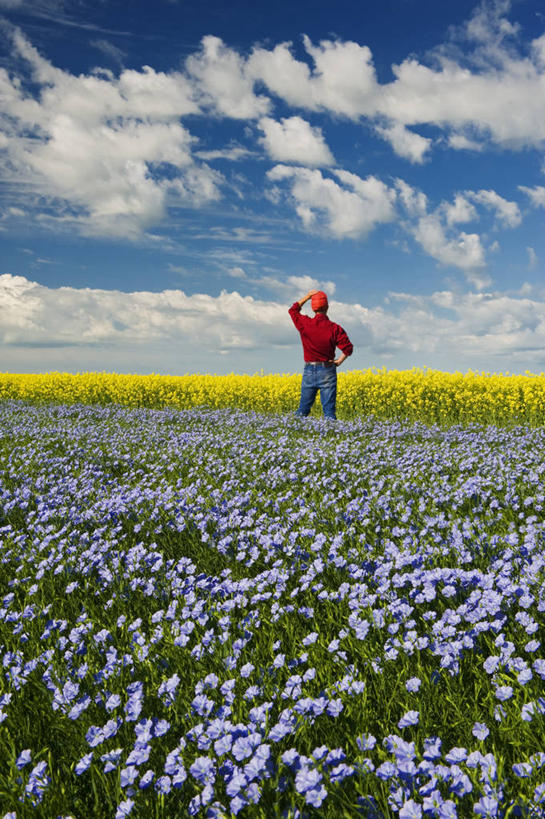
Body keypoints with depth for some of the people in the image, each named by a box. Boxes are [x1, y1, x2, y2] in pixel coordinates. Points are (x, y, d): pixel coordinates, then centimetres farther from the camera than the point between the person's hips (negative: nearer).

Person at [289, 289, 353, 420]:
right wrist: (339, 361, 3)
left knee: (303, 408, 10)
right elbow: (348, 348, -12)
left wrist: (307, 296, 15)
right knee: (329, 410, 0)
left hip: (309, 371, 2)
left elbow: (293, 310, 16)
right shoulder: (334, 328, -8)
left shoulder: (304, 324, -4)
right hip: (327, 371, -2)